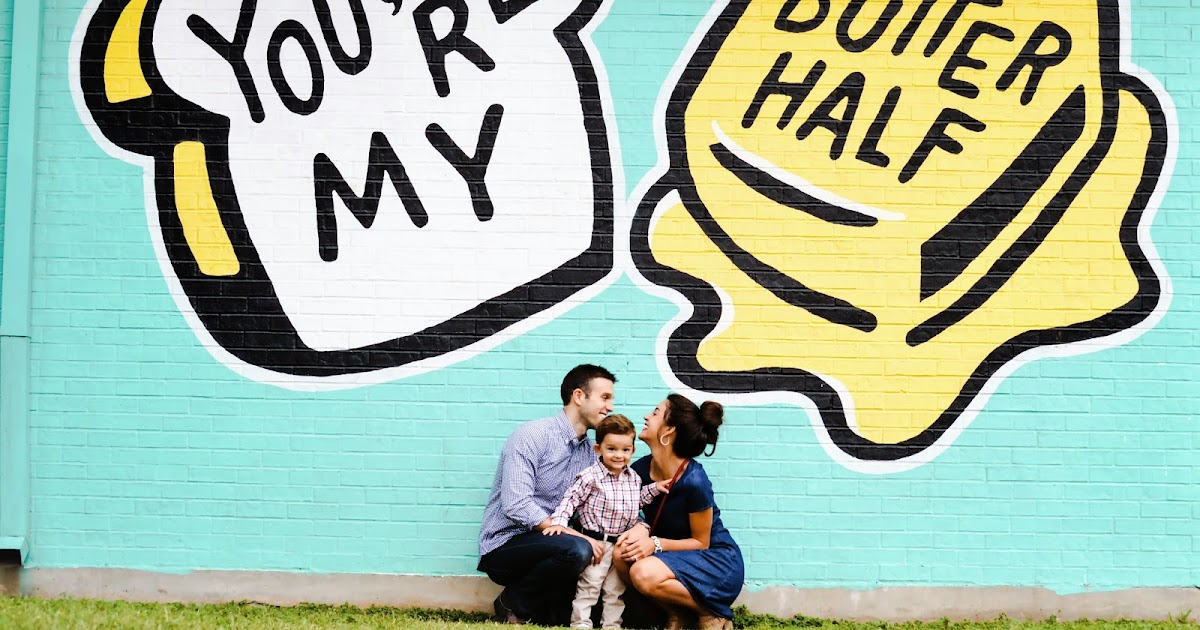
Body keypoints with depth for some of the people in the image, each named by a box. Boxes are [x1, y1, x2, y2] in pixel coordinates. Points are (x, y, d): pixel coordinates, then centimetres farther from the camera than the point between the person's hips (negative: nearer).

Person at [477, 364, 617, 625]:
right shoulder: (532, 436, -13)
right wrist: (574, 535, -26)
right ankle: (514, 603, -8)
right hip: (504, 545, -7)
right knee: (577, 551, -32)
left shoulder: (590, 454, 10)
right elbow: (516, 505, -23)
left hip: (544, 546, 7)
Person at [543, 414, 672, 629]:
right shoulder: (591, 477, -15)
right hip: (597, 541, -6)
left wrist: (654, 489, 10)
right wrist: (559, 521, -22)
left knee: (616, 588, 14)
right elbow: (571, 498, -13)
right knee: (589, 585, -4)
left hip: (624, 544, 6)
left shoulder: (633, 478, 6)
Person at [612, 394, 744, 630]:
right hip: (679, 557, 7)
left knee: (644, 575, -32)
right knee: (622, 555, -21)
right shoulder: (640, 469, -6)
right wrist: (640, 530, -18)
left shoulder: (694, 482, -25)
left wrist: (655, 544, -26)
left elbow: (701, 542, -14)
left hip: (718, 563, -6)